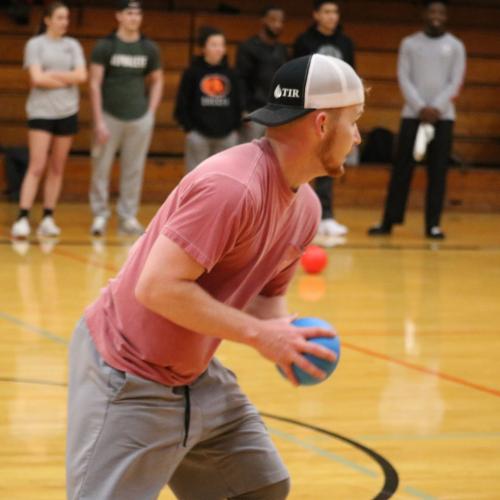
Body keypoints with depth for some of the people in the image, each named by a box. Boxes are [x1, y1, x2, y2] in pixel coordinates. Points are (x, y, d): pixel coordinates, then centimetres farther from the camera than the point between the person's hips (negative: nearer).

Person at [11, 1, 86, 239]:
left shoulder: (73, 45, 10)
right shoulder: (35, 44, -1)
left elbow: (82, 75, -3)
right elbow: (37, 79, -12)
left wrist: (52, 74, -9)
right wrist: (67, 80, -6)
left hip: (67, 112, 4)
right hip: (41, 111, -4)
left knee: (57, 168, 5)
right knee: (37, 167, -12)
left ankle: (48, 219, 9)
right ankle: (23, 218, -14)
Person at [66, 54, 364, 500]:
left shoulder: (306, 207, 2)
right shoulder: (231, 186, -27)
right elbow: (159, 287, -30)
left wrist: (287, 335, -9)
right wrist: (259, 334, -27)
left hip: (198, 376, 9)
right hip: (129, 381, -9)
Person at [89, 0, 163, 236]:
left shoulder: (149, 48, 5)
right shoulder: (105, 46, -3)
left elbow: (157, 81, 15)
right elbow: (95, 84, -4)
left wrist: (151, 113, 5)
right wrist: (99, 121, -10)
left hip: (140, 118, 2)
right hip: (109, 116, -2)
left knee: (134, 170, 4)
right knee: (101, 168, 0)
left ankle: (128, 217, 11)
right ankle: (100, 215, 10)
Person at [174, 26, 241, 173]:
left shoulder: (230, 74, 7)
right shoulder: (193, 72, -3)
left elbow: (237, 104, 13)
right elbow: (182, 105, -2)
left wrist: (235, 127, 6)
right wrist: (189, 128, -6)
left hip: (226, 137, 3)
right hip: (199, 135, -3)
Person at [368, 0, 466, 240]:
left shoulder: (455, 46, 7)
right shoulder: (409, 44, 7)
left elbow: (455, 82, -1)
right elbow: (404, 79, 0)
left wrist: (436, 108, -13)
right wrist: (420, 108, -12)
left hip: (443, 116, 0)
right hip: (412, 114, 0)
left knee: (437, 172, 0)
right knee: (401, 170, 0)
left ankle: (433, 224, 3)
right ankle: (389, 221, 4)